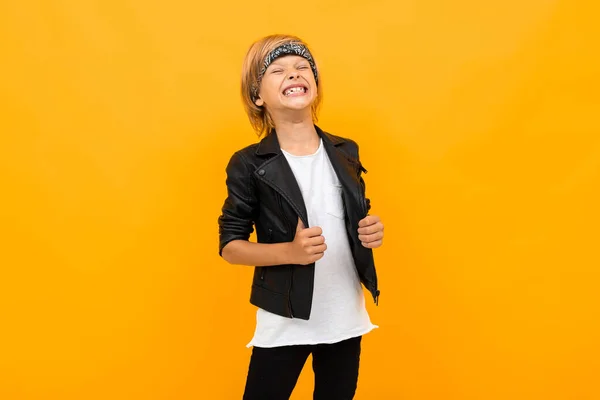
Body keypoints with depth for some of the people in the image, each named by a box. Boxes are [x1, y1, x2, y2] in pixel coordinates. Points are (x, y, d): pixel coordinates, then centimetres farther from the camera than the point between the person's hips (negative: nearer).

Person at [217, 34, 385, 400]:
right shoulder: (249, 164, -10)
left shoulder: (346, 152, 3)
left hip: (346, 318, 4)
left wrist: (371, 232, -8)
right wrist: (290, 251, -23)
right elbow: (230, 245, -7)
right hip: (284, 323, -4)